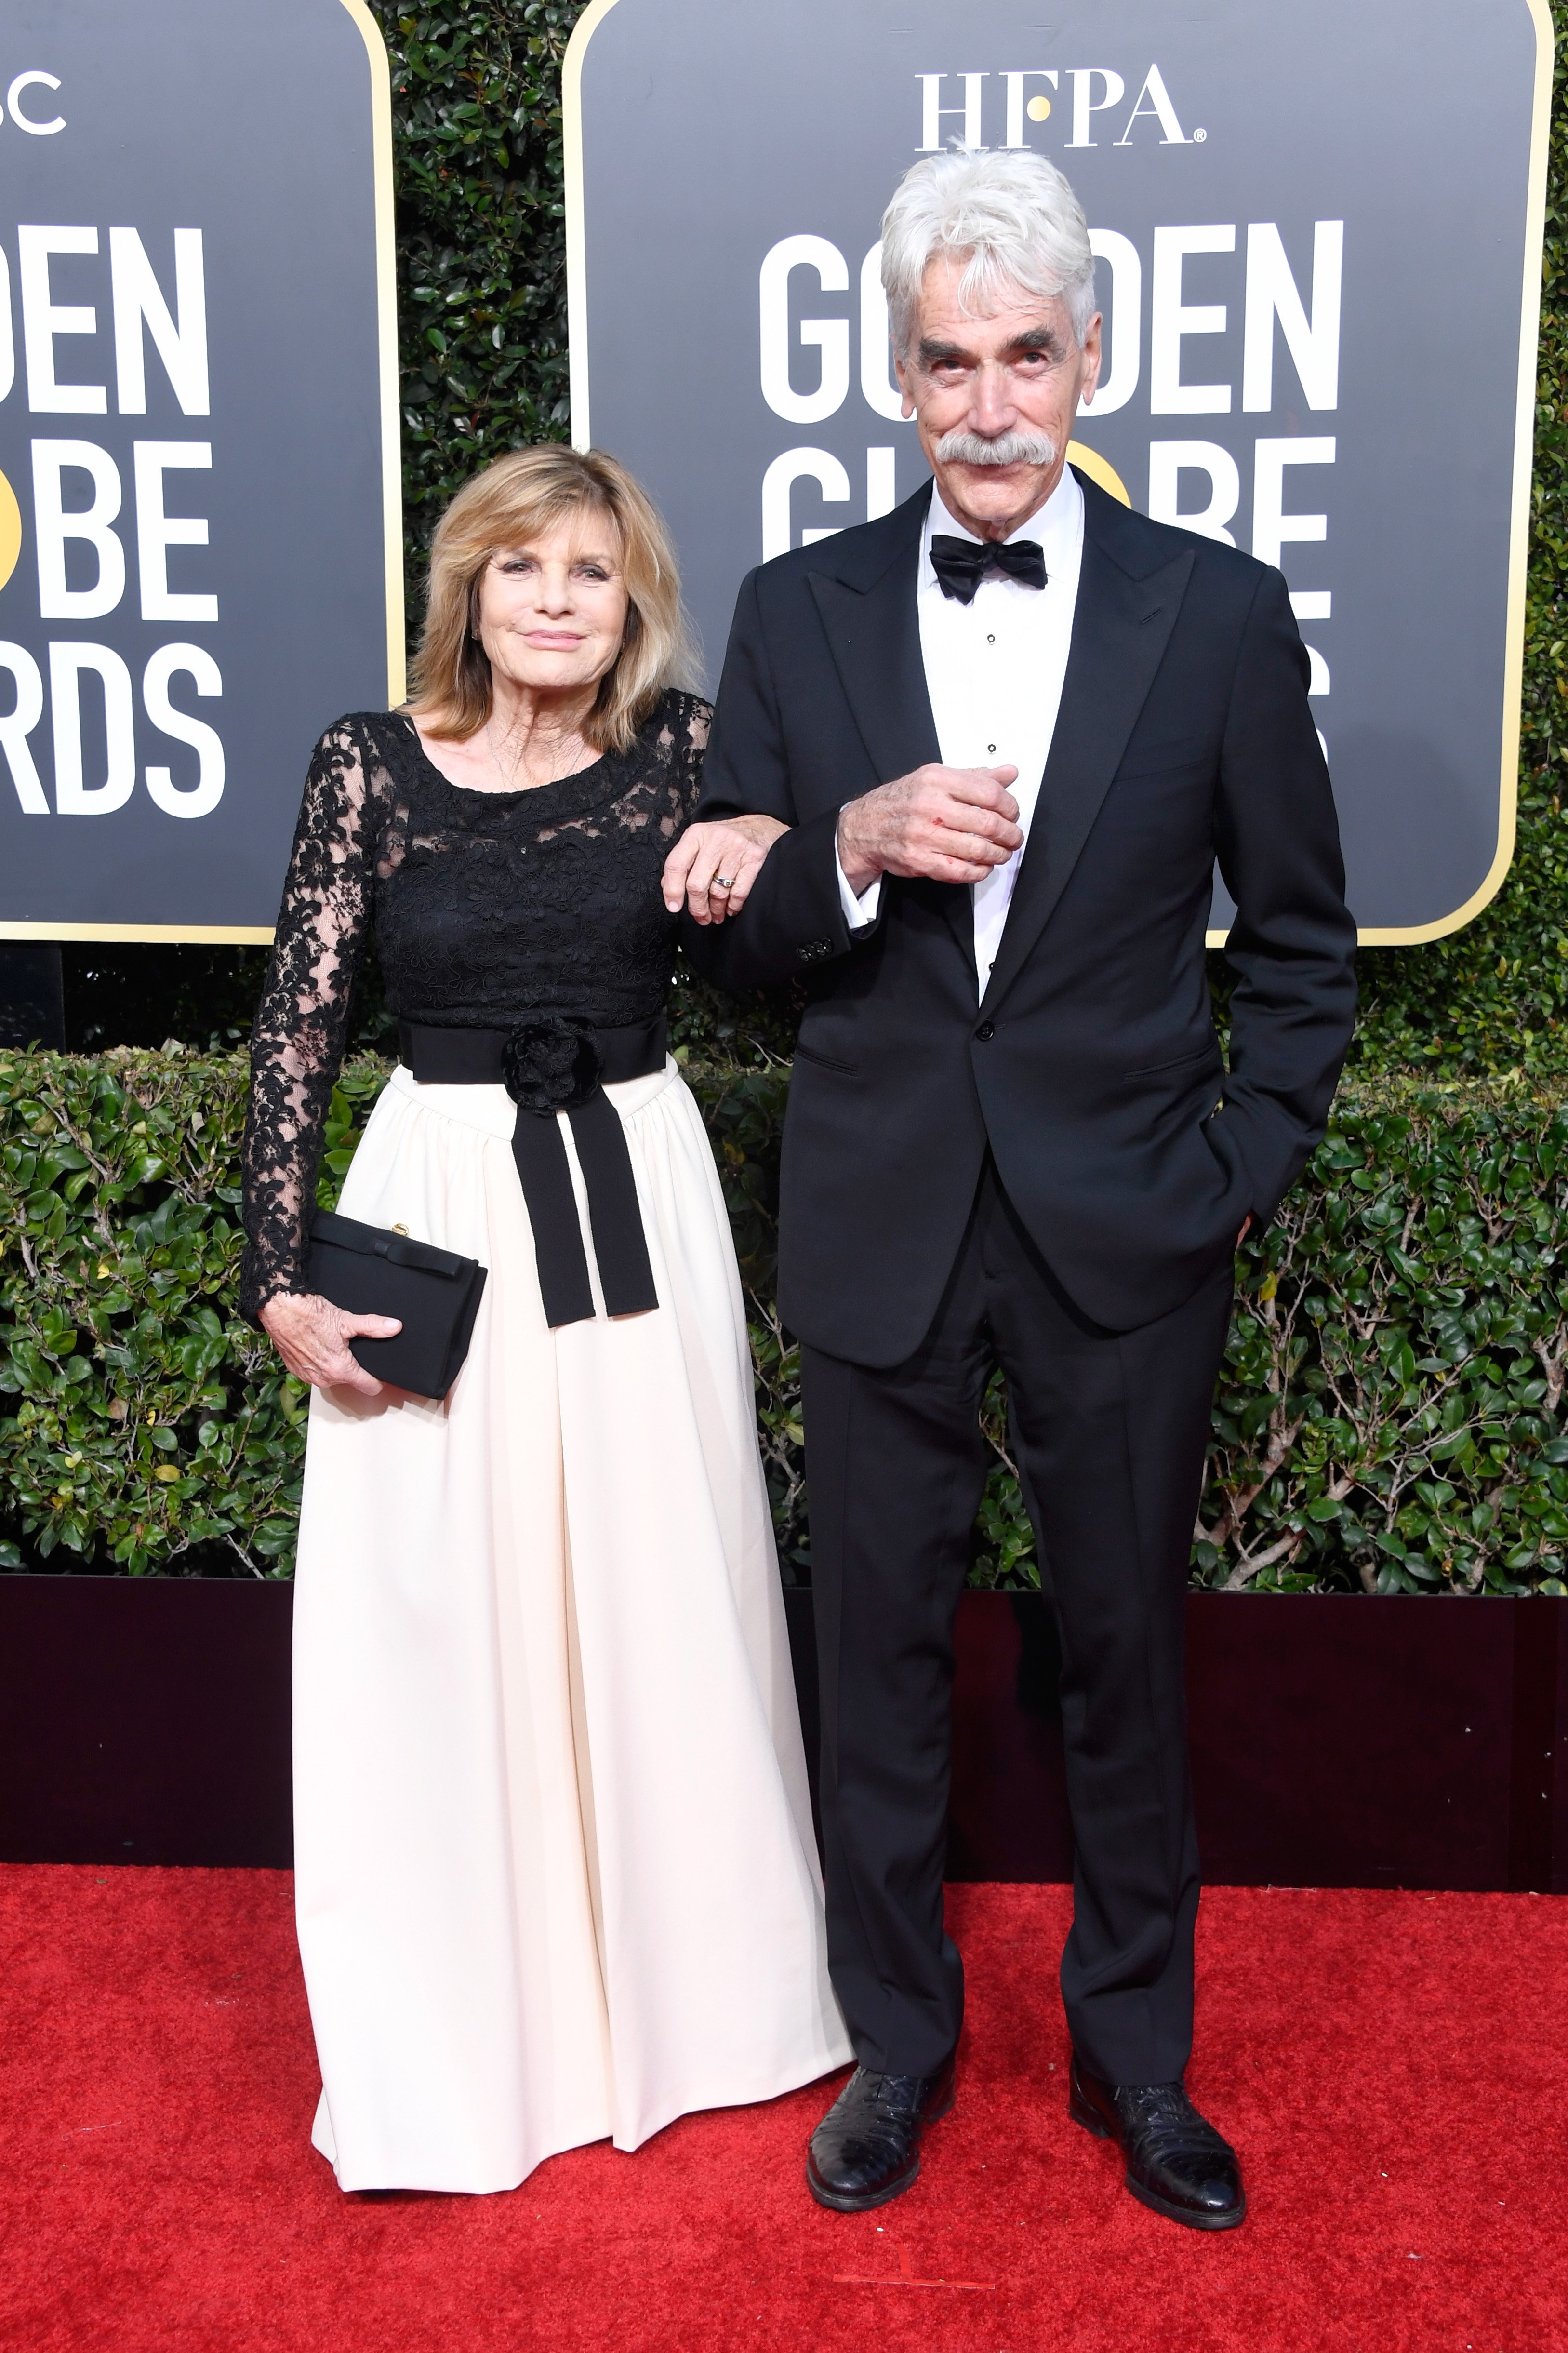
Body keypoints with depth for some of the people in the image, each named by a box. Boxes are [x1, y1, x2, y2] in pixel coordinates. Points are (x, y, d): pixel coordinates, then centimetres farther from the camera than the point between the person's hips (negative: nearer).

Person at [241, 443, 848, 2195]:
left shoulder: (681, 750, 0)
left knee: (658, 1599, 11)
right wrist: (282, 1281, -7)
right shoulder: (370, 764, -4)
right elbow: (293, 1027, -3)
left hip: (636, 1197, 2)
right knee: (437, 1620, 4)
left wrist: (764, 866, -18)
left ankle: (679, 1991, 33)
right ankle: (456, 2040, 23)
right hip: (436, 1204, -1)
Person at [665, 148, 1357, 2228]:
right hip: (880, 1235, 1)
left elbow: (1303, 942, 5)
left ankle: (1137, 2054, 34)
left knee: (1126, 1656, 12)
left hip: (1126, 1238, -1)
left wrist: (1246, 1170, -3)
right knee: (882, 1660, 13)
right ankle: (899, 2042, 34)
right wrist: (853, 848, -17)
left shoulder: (1219, 614, -2)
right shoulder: (796, 614, 1)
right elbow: (727, 940, 2)